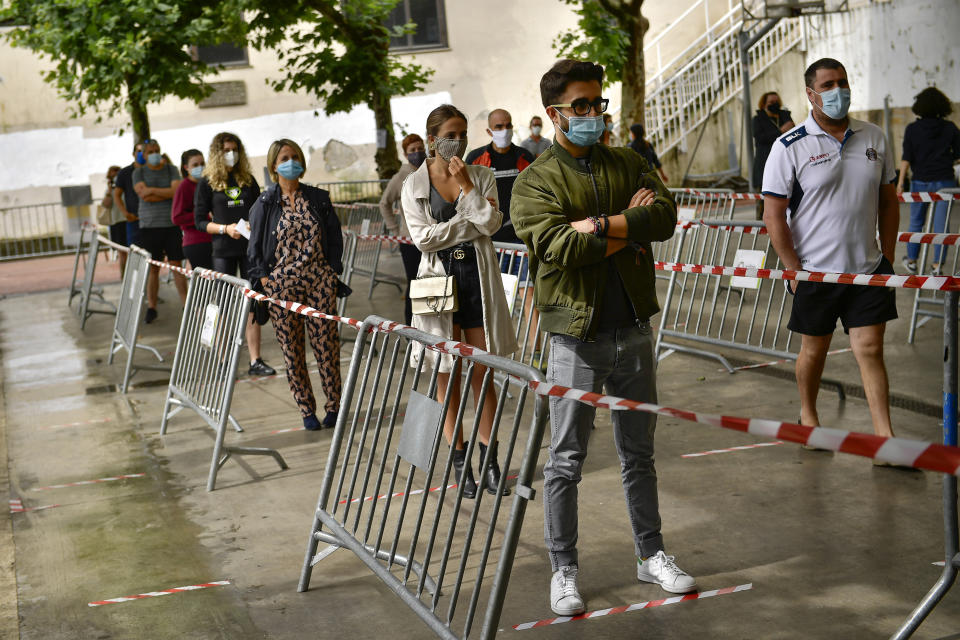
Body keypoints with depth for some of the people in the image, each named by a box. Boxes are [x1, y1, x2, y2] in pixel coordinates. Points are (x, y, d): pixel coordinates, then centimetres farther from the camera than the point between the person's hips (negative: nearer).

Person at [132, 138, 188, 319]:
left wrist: (152, 191, -7)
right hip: (149, 225, 0)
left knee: (176, 265, 0)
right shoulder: (139, 172, 7)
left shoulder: (171, 170, 8)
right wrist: (166, 193, -6)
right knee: (153, 268, 2)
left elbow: (176, 191, -8)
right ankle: (151, 307, 9)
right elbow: (143, 193, -8)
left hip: (172, 223, 0)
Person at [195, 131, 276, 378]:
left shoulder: (248, 179, 10)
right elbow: (200, 220, -1)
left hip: (250, 247, 3)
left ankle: (255, 361, 5)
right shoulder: (207, 183, 2)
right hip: (224, 251, -3)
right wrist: (225, 228, -15)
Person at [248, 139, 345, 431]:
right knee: (292, 348, 2)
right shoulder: (265, 204, 4)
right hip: (282, 284, -1)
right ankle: (306, 409, 12)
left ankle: (333, 405, 10)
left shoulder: (318, 199, 8)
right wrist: (265, 278, -3)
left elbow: (334, 238, 11)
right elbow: (255, 247, 6)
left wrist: (332, 272, 3)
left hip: (319, 281, 1)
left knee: (327, 342, -2)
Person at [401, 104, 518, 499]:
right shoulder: (414, 185, 1)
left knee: (483, 374, 4)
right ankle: (460, 462, 15)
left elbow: (491, 222, -9)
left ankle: (489, 462, 11)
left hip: (478, 280, 1)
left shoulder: (482, 176, 5)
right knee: (448, 376, 5)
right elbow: (423, 237, -9)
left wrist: (465, 185, -13)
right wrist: (471, 224, -10)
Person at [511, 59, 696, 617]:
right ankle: (564, 569, 17)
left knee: (639, 452, 16)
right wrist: (630, 227, -14)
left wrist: (600, 226, -18)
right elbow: (556, 246, -20)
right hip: (577, 336, -4)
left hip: (633, 330, 4)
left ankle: (651, 554, 29)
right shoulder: (536, 181, -4)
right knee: (566, 461, 3)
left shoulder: (629, 165, 10)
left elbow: (665, 215, -7)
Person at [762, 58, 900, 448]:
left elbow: (888, 201, 13)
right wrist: (795, 271, -10)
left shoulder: (874, 138, 5)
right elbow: (773, 215, -9)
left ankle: (885, 438, 2)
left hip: (868, 269, 3)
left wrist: (888, 256, 8)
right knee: (814, 349, 11)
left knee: (870, 348, 0)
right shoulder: (789, 147, -9)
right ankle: (808, 415, 34)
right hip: (815, 271, -2)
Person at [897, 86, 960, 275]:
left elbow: (906, 158, -7)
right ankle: (937, 265, 3)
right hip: (945, 181, 0)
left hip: (920, 182, 0)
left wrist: (900, 182, -4)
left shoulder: (912, 129, -3)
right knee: (941, 224, 2)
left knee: (916, 223, 14)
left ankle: (911, 260, 23)